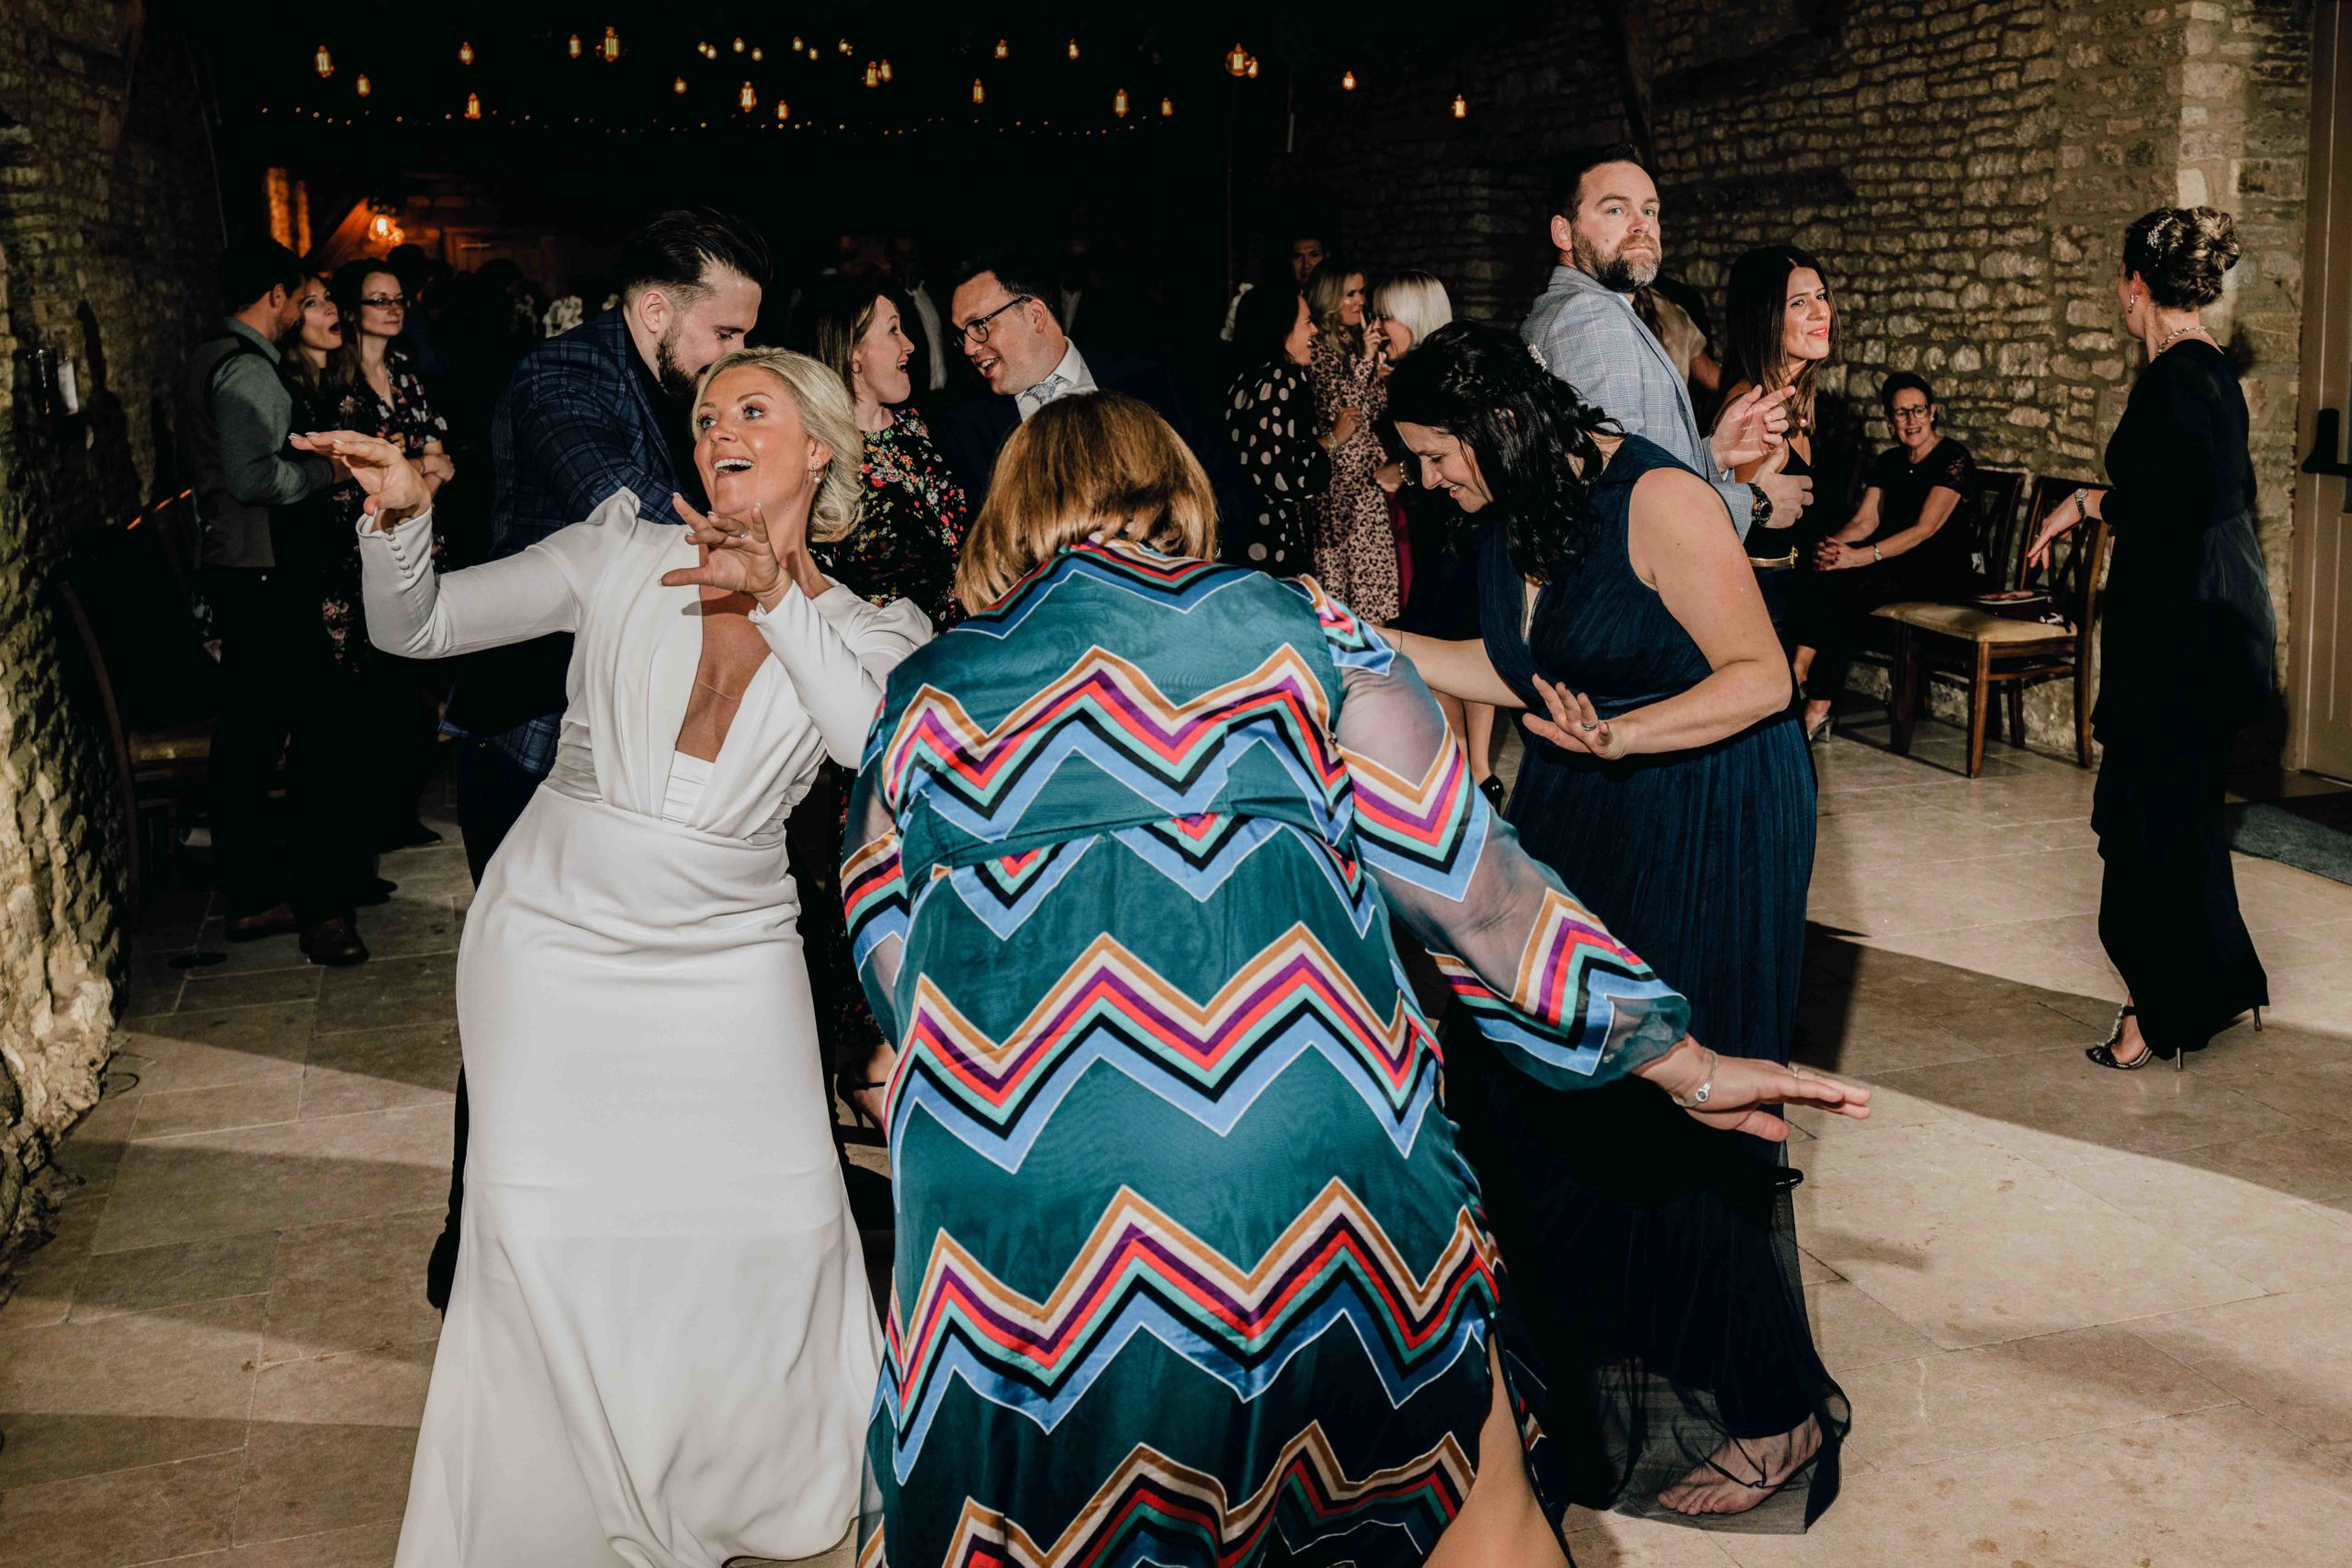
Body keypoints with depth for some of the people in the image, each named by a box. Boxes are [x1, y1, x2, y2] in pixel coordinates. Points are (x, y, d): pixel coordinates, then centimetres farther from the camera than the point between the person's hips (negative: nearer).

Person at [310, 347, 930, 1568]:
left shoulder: (869, 630, 1)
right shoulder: (624, 555, -1)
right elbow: (416, 628, -2)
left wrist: (779, 599, -23)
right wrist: (400, 519, -21)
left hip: (727, 953, 1)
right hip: (557, 935, -1)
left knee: (783, 1225, 3)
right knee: (543, 1232, -4)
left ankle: (765, 1468, 32)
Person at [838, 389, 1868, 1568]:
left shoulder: (917, 697, 13)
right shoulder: (1293, 630, 7)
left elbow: (891, 981, 15)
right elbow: (1473, 892, 7)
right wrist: (1684, 1063, 16)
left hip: (1011, 1216, 2)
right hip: (1318, 1174, -1)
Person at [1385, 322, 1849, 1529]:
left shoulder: (1654, 500, -18)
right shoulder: (1505, 526, 6)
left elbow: (1761, 678, -20)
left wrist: (1624, 734, -34)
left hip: (1706, 830, -8)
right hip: (1577, 829, 8)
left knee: (1677, 1114, -4)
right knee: (1537, 1089, 8)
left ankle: (1779, 1416, 13)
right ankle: (1587, 1350, 29)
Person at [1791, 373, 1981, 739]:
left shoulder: (1953, 459, -8)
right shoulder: (1887, 463, 14)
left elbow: (1925, 528, -18)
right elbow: (1865, 520, 5)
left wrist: (1859, 557, -29)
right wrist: (1833, 545, -20)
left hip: (1943, 571, -6)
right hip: (1899, 565, 6)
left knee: (1850, 587, -32)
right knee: (1816, 578, -25)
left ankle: (1818, 707, -32)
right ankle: (1797, 673, -37)